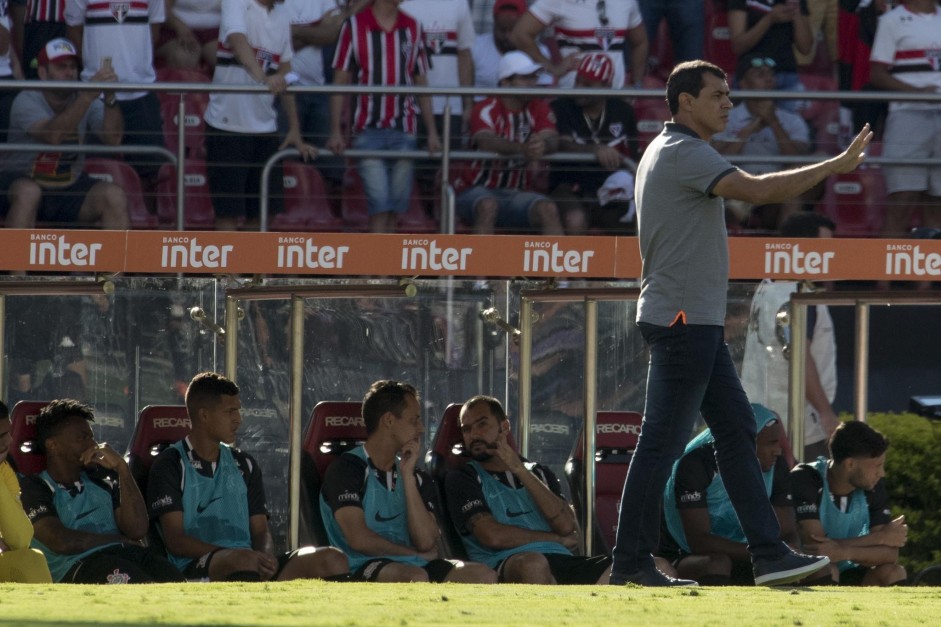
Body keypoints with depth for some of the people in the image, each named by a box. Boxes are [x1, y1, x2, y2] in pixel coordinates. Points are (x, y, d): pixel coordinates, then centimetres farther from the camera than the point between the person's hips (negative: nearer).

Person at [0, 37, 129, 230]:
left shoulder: (90, 102, -3)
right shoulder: (26, 101, -15)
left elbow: (112, 139, -18)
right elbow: (52, 136, -34)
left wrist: (109, 98, -34)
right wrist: (87, 97, -42)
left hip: (70, 188, 4)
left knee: (114, 196, -21)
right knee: (28, 192, -37)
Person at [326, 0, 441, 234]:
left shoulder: (413, 28, 9)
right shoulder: (354, 27, -1)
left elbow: (422, 83, 13)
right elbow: (340, 82, 0)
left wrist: (432, 131, 9)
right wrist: (335, 132, -5)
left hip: (404, 129, 3)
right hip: (368, 128, -3)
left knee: (397, 202, 3)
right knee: (379, 201, -11)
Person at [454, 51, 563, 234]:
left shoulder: (539, 108, 5)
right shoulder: (486, 109, -9)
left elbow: (551, 138, -14)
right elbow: (485, 140, -30)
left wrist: (543, 145, -42)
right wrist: (521, 148, -50)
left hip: (515, 194, 4)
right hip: (477, 191, -4)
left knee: (548, 209, -25)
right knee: (488, 206, -37)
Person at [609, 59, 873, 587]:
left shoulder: (668, 152, 19)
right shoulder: (682, 153, -15)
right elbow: (755, 190, -27)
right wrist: (835, 167, -23)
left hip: (698, 323, 11)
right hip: (682, 320, -11)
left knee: (738, 432, 8)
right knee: (663, 443, -6)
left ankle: (769, 555, 7)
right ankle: (631, 563, -2)